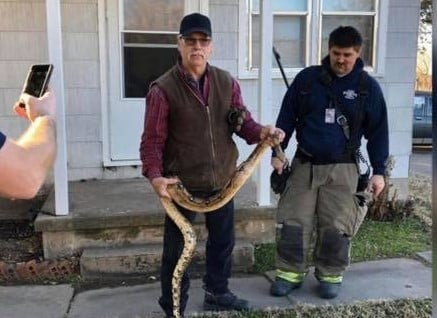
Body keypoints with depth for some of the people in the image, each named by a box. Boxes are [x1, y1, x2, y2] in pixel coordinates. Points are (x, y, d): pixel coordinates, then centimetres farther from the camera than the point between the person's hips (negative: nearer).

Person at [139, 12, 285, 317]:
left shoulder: (227, 82, 1)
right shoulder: (164, 89, -13)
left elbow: (242, 121, 2)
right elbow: (152, 140, -13)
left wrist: (261, 132, -21)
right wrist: (155, 175, -28)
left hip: (222, 180, 5)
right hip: (182, 183, -5)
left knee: (223, 240, 20)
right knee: (177, 247, 7)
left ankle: (217, 293, 43)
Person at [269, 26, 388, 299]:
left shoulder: (368, 87, -1)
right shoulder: (307, 78, 0)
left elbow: (378, 131, 3)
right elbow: (287, 116, 6)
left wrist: (379, 171, -1)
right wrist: (278, 152, 0)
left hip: (342, 168, -1)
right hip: (304, 164, 1)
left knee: (336, 227, 2)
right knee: (292, 222, 2)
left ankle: (331, 276, 21)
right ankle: (290, 273, 17)